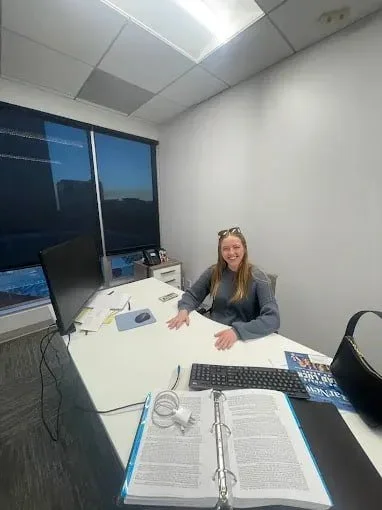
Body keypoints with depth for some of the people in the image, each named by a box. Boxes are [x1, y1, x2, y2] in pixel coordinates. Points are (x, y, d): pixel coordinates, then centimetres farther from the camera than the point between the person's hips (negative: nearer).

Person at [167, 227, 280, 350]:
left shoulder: (257, 278, -12)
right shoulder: (214, 271, -1)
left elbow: (273, 319, -18)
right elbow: (192, 295, 7)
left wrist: (238, 331, -30)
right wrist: (184, 310, -13)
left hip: (243, 340, -2)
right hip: (212, 333, 2)